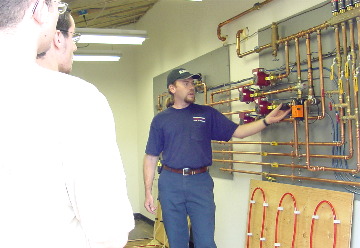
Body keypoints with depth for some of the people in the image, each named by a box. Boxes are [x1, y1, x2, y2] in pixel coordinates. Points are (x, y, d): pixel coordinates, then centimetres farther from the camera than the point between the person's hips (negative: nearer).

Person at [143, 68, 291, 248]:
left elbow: (237, 131, 4)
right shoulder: (160, 120, 7)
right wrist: (148, 192, 2)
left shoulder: (207, 114, 9)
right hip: (170, 183, 0)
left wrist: (266, 120, -10)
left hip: (200, 181, 0)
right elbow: (151, 157, 7)